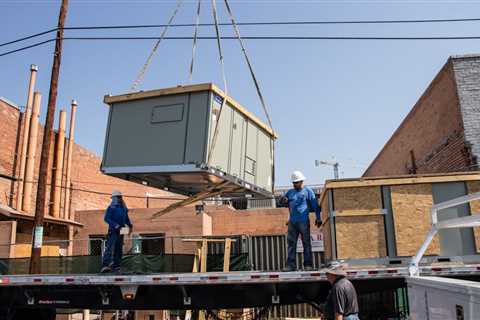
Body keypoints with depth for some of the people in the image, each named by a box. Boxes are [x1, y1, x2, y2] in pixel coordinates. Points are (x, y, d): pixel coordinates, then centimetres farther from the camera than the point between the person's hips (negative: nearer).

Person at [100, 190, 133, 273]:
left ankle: (116, 266, 15)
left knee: (119, 249, 9)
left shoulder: (123, 208, 15)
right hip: (113, 230, -7)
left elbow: (126, 218, 25)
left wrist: (130, 225, 11)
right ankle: (105, 265, -22)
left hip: (120, 231, 7)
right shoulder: (111, 208, -6)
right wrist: (115, 225, -24)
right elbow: (106, 218, -15)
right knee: (110, 247, -17)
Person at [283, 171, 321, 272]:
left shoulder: (307, 191, 5)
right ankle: (291, 265, 2)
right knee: (291, 243, 1)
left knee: (306, 243, -1)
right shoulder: (290, 192, 18)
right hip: (292, 222, 5)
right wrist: (284, 200, 0)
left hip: (303, 221, -4)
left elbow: (315, 205, 1)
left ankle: (308, 264, 3)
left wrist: (318, 218, -6)